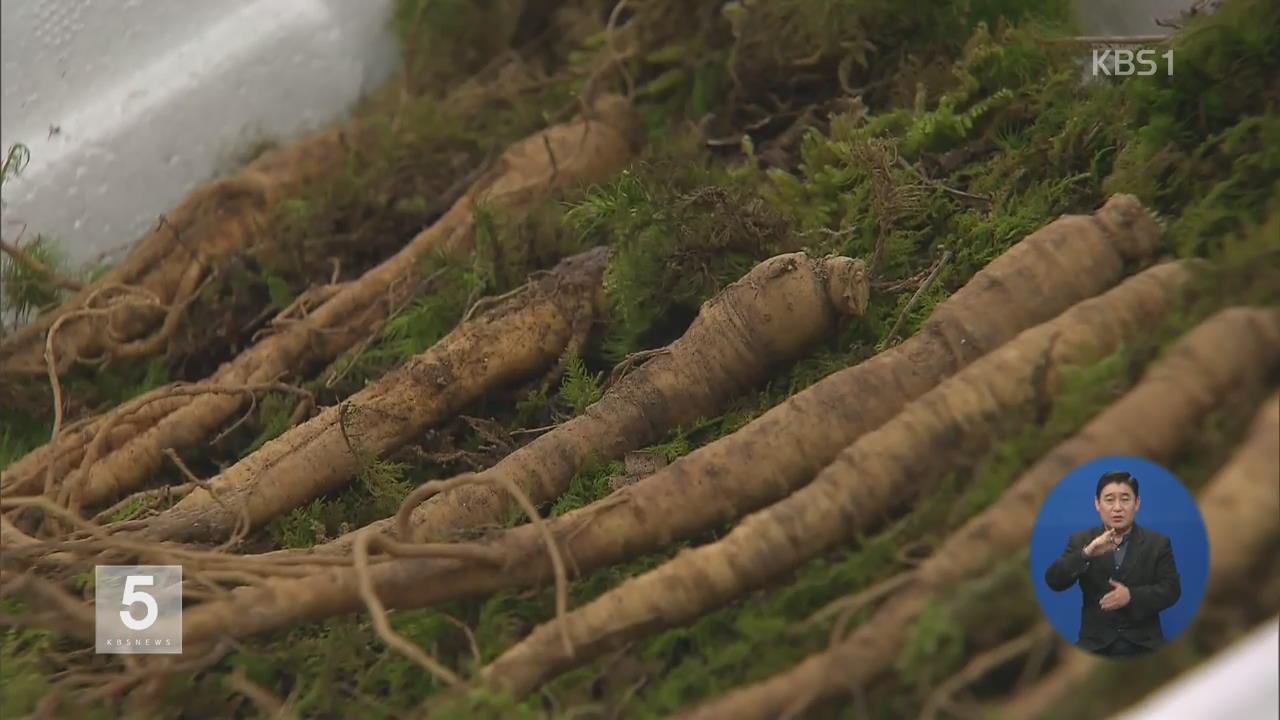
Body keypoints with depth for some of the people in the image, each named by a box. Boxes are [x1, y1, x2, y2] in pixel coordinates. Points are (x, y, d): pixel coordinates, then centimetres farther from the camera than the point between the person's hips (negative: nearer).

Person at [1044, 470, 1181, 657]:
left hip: (1143, 643, 0)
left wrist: (1132, 596, -19)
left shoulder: (1158, 543, 8)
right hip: (1096, 643, 0)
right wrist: (1086, 553, -22)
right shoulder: (1081, 541, 7)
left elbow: (1171, 589, 0)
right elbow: (1054, 582, -5)